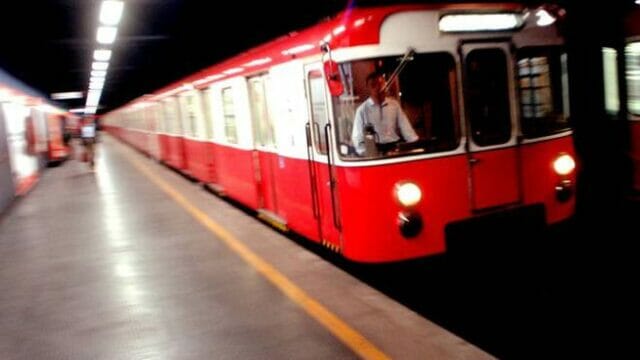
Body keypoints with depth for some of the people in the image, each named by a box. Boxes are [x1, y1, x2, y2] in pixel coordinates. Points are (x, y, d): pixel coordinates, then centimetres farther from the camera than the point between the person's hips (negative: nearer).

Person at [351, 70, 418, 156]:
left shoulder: (395, 104, 9)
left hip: (396, 146, 2)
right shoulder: (362, 109, 1)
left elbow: (406, 128, 6)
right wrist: (366, 154, -15)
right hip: (375, 150, -2)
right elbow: (357, 137, 0)